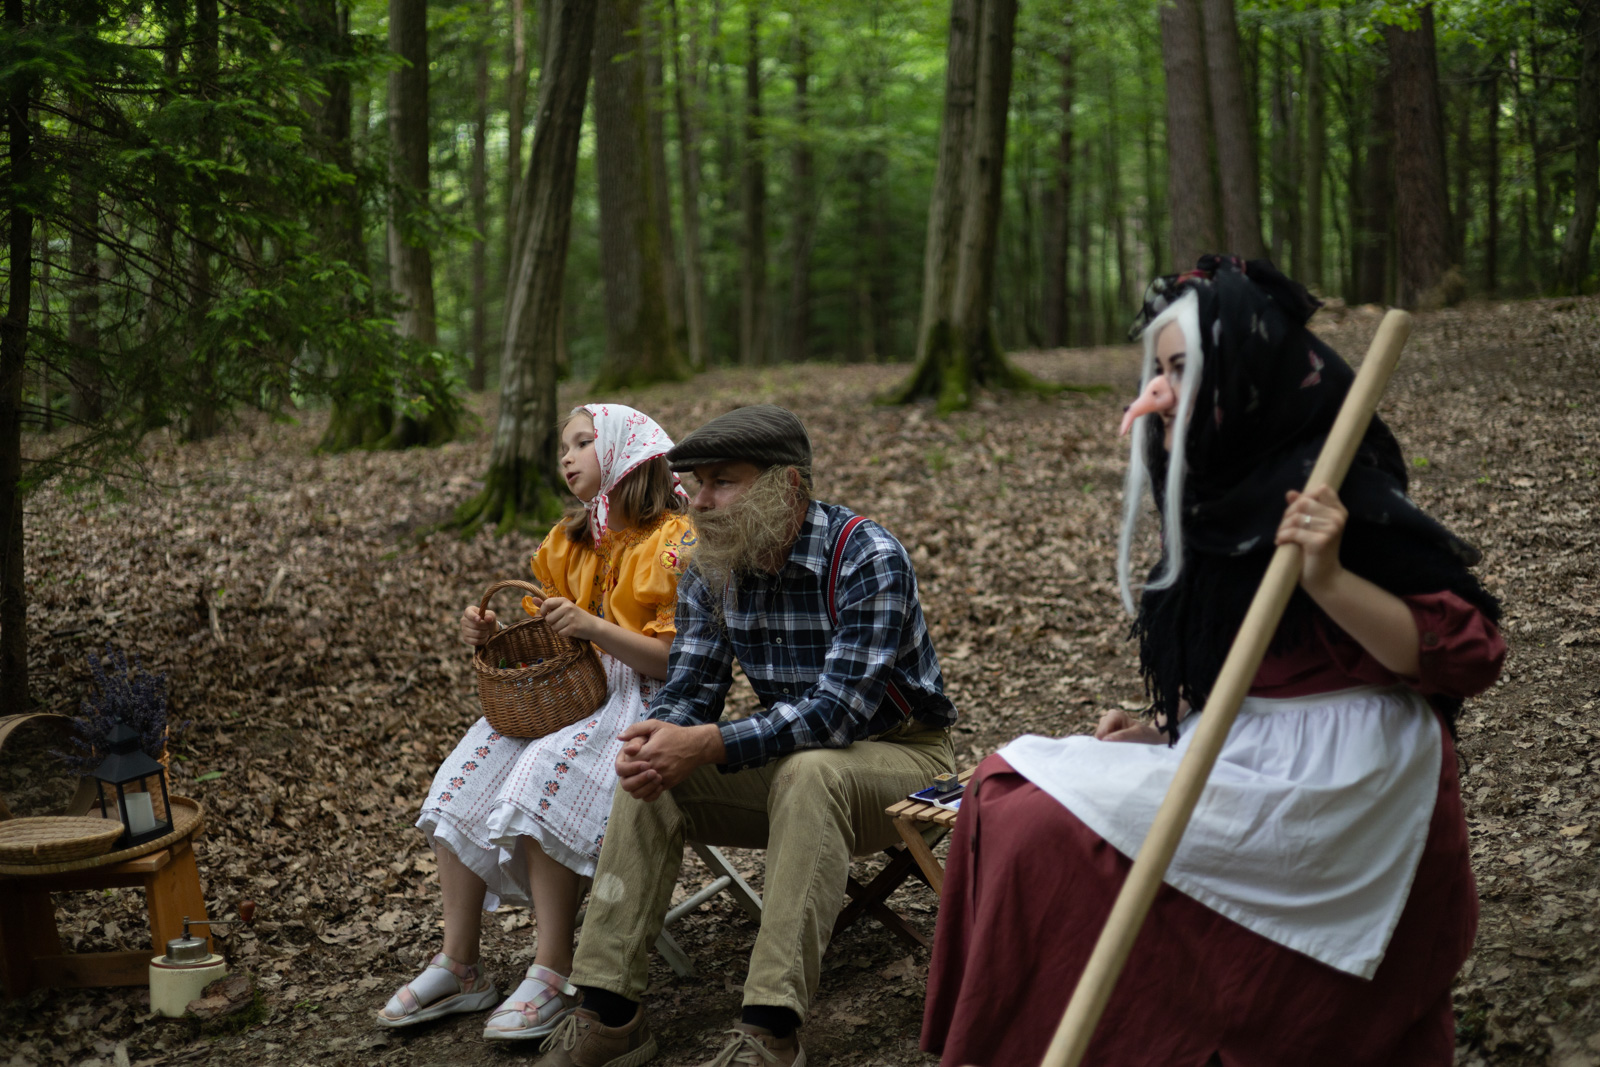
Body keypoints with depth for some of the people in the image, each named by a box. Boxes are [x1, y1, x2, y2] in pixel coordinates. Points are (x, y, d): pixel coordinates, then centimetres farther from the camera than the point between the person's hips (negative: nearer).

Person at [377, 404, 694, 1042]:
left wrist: (593, 627, -23)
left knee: (544, 778, -34)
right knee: (461, 782, -16)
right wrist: (493, 634, 0)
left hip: (640, 701, -7)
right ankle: (458, 968, -11)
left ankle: (554, 976, -27)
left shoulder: (676, 542, -7)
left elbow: (679, 660, -13)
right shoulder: (568, 542, 17)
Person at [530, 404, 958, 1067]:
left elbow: (840, 708, -32)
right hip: (793, 759, 6)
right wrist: (659, 737, -27)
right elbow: (690, 688, -2)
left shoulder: (868, 559, -24)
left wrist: (706, 745, -39)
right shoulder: (711, 569, -3)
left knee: (809, 772, -37)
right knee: (651, 775, -13)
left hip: (901, 756, -6)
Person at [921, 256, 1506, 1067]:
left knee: (1043, 829, -17)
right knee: (1010, 785, 5)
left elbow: (1464, 654, -20)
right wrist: (1162, 737, 3)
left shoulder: (1329, 494, -18)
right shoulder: (1218, 490, 9)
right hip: (1241, 755, 10)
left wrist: (1326, 579, -32)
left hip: (1326, 780, -9)